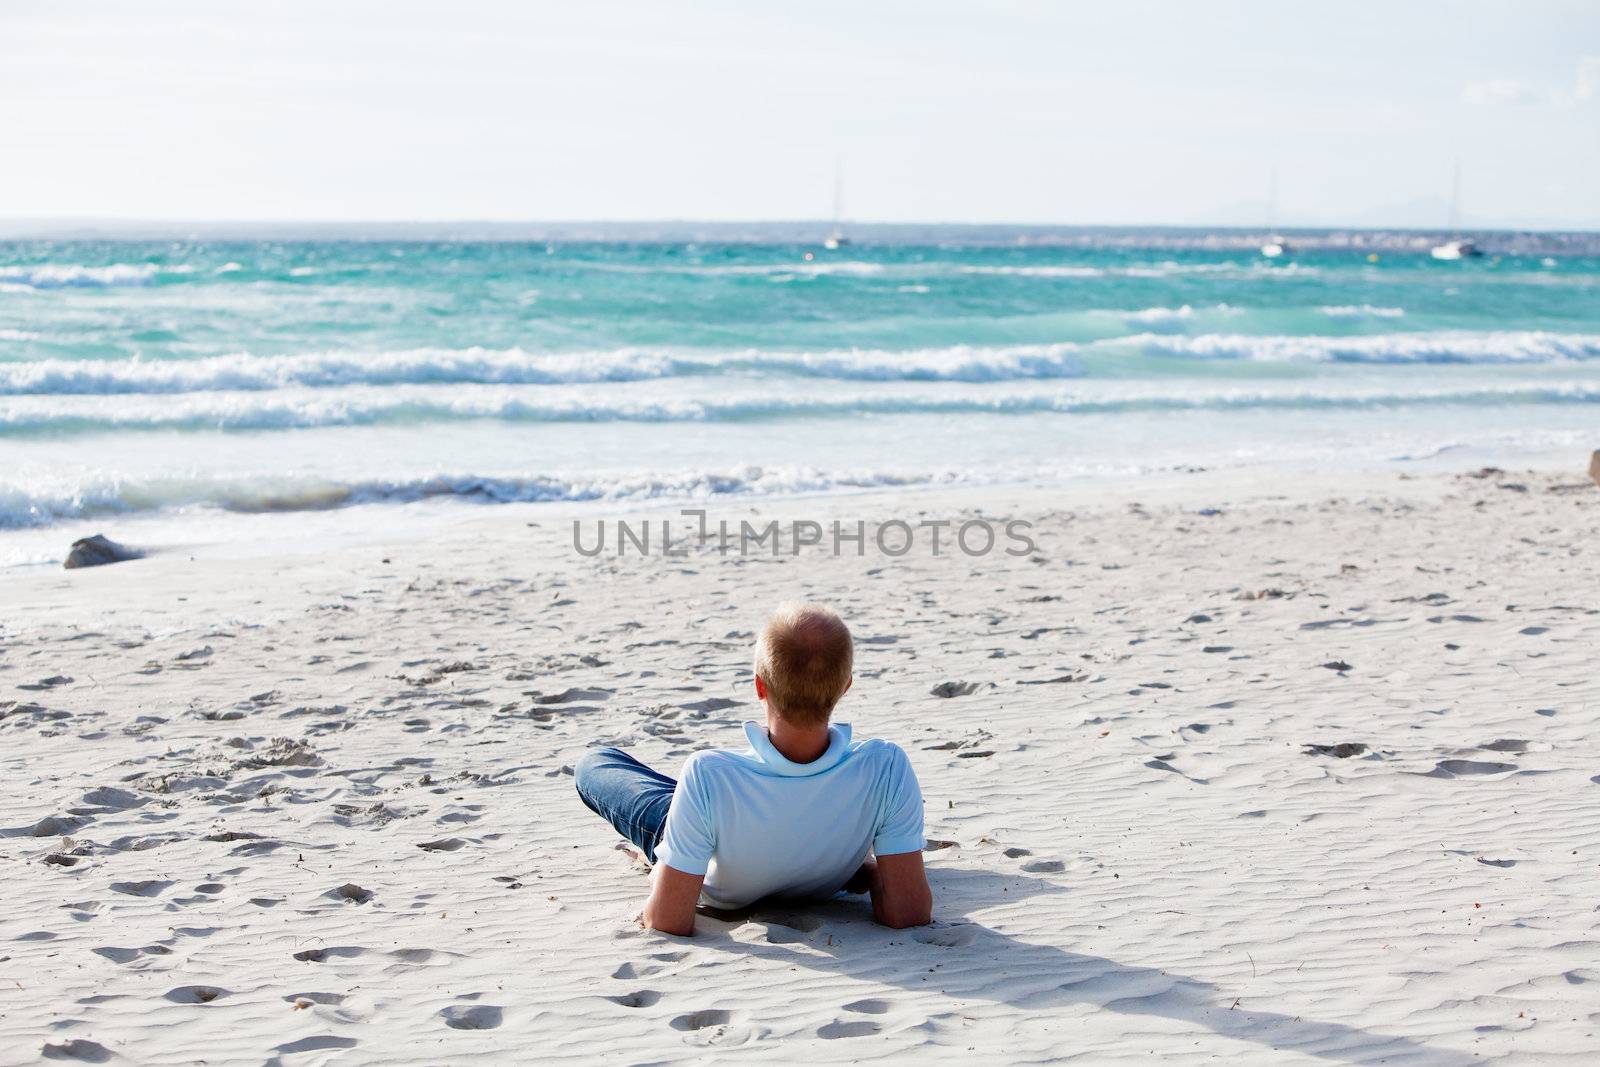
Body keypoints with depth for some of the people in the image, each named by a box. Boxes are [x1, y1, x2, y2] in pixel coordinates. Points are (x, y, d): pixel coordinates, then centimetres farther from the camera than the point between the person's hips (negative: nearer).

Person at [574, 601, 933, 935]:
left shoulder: (707, 776, -45)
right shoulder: (886, 767, -40)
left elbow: (668, 923, -34)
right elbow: (908, 914, -30)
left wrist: (660, 877, -11)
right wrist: (870, 867, -9)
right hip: (822, 889, 2)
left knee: (595, 764, 23)